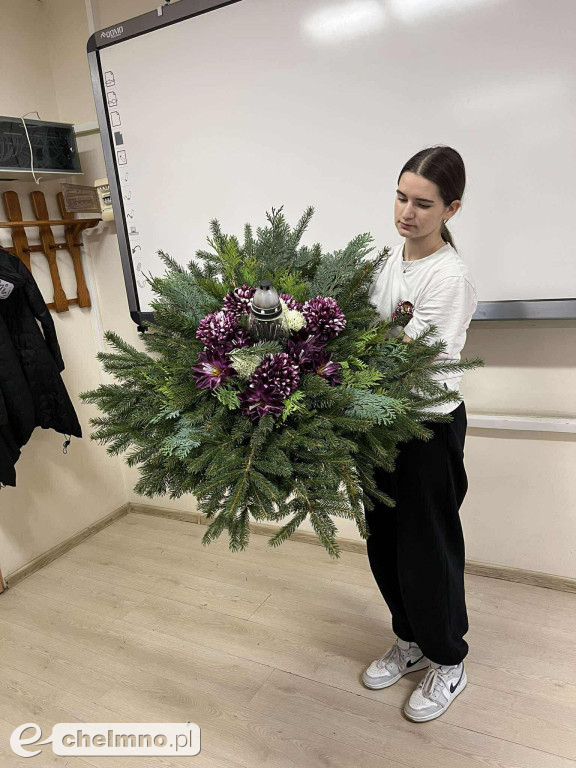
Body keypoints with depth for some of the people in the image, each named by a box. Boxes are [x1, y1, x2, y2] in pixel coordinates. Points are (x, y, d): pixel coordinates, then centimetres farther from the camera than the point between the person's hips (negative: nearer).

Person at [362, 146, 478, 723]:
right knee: (383, 541, 18)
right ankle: (410, 642, 42)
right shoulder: (392, 258, 6)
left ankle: (448, 664, 34)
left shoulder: (449, 276, -18)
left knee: (427, 547, 7)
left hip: (429, 425, -7)